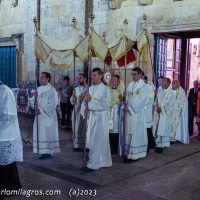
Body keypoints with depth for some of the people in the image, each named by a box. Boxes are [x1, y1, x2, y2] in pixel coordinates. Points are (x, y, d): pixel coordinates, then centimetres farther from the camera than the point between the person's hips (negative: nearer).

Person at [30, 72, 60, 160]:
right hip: (39, 115, 7)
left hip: (48, 115, -7)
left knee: (47, 133, -3)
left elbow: (52, 104, -17)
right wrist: (34, 104, -9)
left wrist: (41, 110, -18)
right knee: (40, 133, 8)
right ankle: (42, 151, 17)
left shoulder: (51, 90, -11)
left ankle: (48, 152, 3)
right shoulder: (39, 89, 11)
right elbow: (33, 100, 13)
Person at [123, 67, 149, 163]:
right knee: (128, 133, 8)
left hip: (137, 113, -6)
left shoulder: (143, 86, -6)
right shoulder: (130, 85, 14)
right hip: (128, 112, 6)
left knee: (135, 133, -3)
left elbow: (141, 101, -13)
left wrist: (130, 108, -15)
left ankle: (134, 154, 1)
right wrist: (125, 107, -2)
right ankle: (128, 153, 15)